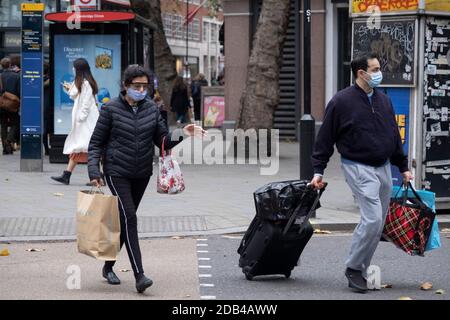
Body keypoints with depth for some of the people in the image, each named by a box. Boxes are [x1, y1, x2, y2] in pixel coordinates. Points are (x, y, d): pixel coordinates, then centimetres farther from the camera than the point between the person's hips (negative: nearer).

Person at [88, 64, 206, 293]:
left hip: (142, 174, 5)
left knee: (124, 220, 13)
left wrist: (182, 135, -12)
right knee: (129, 218, -16)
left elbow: (163, 141, 7)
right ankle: (139, 276, -21)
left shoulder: (152, 109, 5)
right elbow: (96, 142, -2)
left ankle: (108, 266, 30)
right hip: (117, 172, -5)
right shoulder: (111, 109, -6)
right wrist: (94, 169, -14)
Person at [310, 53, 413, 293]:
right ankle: (354, 268, -4)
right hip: (358, 168, -7)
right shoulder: (342, 101, -7)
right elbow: (325, 138, -4)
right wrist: (318, 171, -6)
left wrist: (403, 167, 20)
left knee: (378, 223, 6)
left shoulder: (383, 100, 12)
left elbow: (394, 136, 20)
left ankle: (360, 270, 15)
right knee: (372, 219, -17)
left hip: (383, 167, 7)